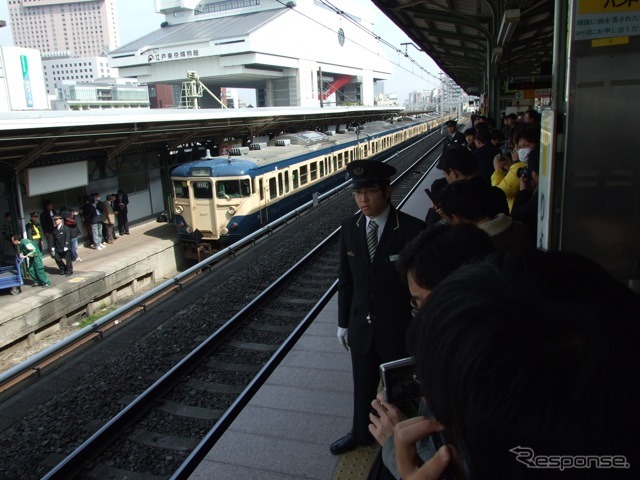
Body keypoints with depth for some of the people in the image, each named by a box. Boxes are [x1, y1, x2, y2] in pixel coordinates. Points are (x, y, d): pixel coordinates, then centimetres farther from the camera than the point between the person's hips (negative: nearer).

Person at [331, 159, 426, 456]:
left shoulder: (413, 230, -19)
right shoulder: (349, 228, -5)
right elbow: (346, 279, 3)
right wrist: (344, 322, 7)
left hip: (399, 328, -4)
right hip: (362, 325, 4)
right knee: (363, 385, 22)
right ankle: (361, 433, 47)